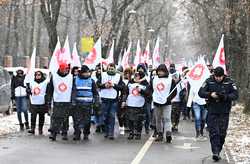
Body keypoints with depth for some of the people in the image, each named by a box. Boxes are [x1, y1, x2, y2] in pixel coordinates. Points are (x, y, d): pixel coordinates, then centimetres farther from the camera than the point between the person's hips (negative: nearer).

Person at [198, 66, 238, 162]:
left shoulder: (229, 82, -2)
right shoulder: (209, 81, -2)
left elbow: (235, 95, -6)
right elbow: (200, 93, -6)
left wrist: (225, 96, -23)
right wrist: (210, 94, -23)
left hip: (224, 112, 1)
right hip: (212, 112, -1)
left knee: (222, 133, 4)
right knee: (213, 132, -7)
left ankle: (218, 151, 19)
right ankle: (215, 152, -10)